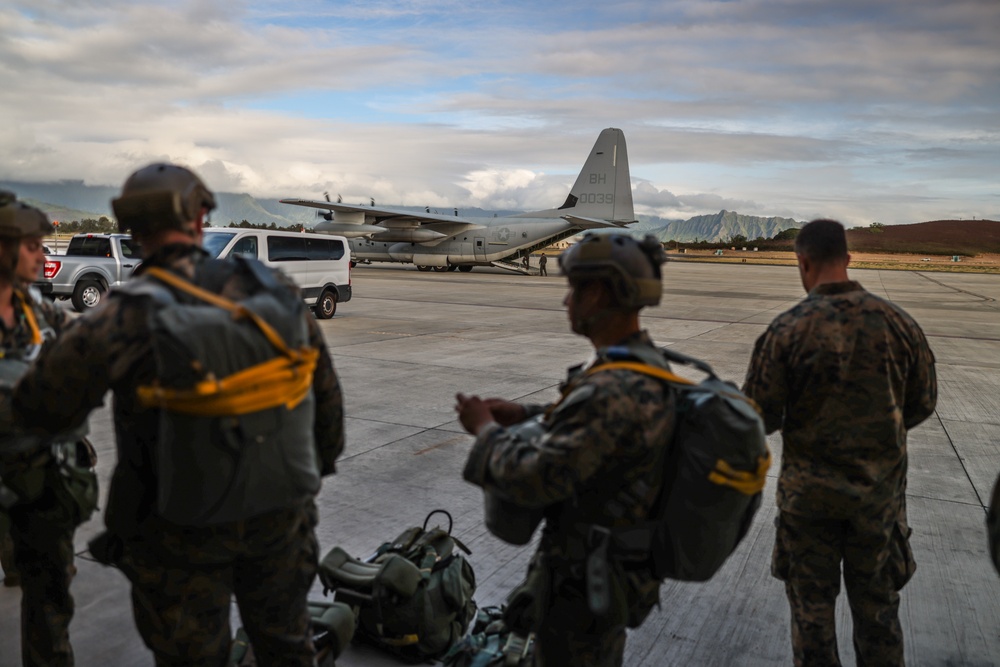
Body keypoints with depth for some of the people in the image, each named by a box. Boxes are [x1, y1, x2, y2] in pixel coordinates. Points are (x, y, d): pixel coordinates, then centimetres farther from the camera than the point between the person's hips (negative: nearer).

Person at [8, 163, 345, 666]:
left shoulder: (125, 319, -21)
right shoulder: (276, 292, -11)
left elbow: (37, 409, -11)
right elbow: (326, 392, -2)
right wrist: (323, 460, 15)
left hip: (181, 529, -2)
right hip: (280, 512, 3)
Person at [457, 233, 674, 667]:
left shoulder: (614, 391, -34)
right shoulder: (647, 366, 0)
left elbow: (534, 478, -34)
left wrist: (486, 428, -16)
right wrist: (522, 416, 4)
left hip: (584, 585, -9)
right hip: (623, 563, 9)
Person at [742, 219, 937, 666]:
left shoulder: (786, 330, -17)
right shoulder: (897, 323, -6)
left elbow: (757, 419, -14)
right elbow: (921, 405, 4)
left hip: (809, 490, -3)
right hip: (879, 487, 3)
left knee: (811, 603, 15)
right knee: (876, 604, 18)